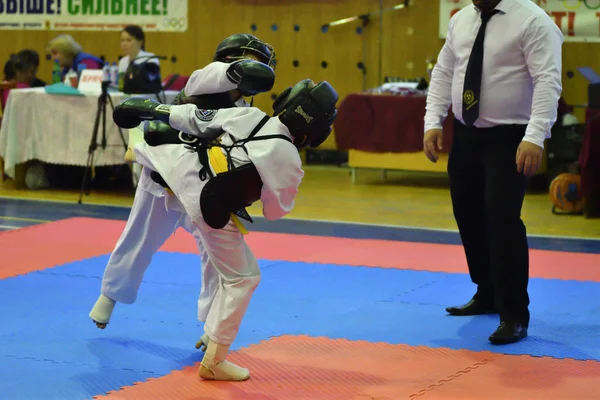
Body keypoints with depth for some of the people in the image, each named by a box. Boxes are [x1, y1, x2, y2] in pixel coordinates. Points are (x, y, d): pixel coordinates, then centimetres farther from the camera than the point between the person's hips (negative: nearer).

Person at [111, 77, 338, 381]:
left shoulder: (247, 115, -9)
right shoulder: (288, 163, -20)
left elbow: (197, 119, 4)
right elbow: (275, 211, -5)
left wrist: (154, 109, 20)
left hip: (184, 169, 4)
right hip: (211, 212, -4)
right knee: (241, 279, 9)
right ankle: (214, 360, 13)